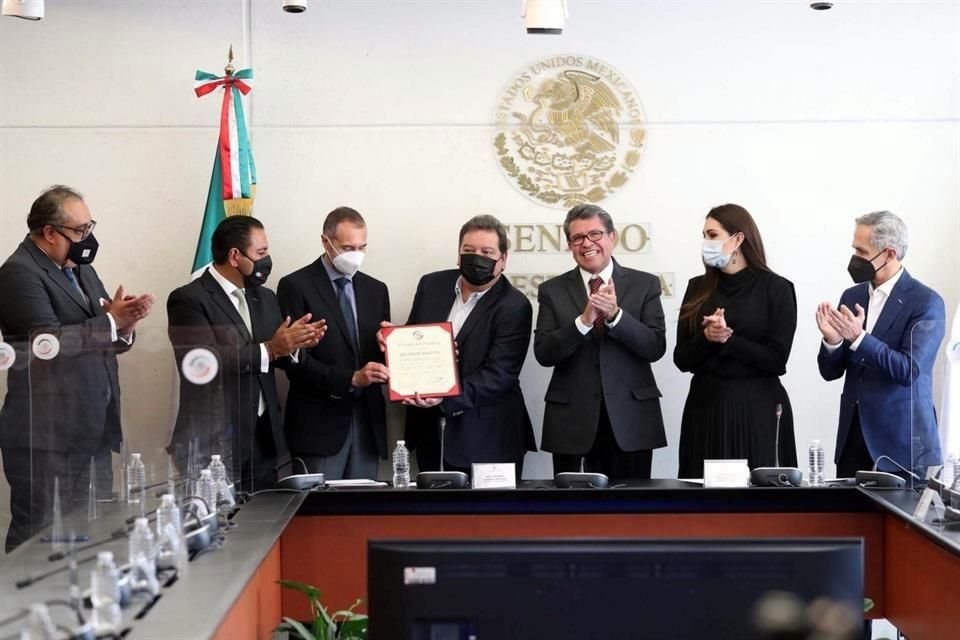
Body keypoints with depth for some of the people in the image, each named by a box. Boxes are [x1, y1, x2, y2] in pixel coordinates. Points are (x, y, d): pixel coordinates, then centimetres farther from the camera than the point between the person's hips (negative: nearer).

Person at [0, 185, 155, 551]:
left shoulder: (81, 269, 17)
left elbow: (102, 339, 16)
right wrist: (110, 322, -18)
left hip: (93, 434, 9)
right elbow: (50, 341, -23)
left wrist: (124, 324, -6)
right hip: (47, 439, -9)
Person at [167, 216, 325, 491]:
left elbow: (279, 358, 12)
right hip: (215, 442, -6)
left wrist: (294, 344, -10)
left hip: (264, 439, 6)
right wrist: (269, 349, -24)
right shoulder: (188, 300, -8)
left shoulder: (265, 298, 15)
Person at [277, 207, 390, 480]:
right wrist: (351, 379, -21)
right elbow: (296, 360, -11)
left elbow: (384, 350, 16)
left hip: (367, 420, 5)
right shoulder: (296, 286, -3)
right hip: (320, 421, -5)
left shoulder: (375, 290, 14)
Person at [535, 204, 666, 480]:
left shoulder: (645, 284, 4)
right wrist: (584, 320, -18)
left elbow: (655, 348, -5)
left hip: (631, 419, 0)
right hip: (571, 419, 0)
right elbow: (543, 353, -4)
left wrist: (615, 315, -19)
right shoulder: (552, 290, 6)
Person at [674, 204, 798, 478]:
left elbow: (776, 360, -9)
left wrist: (727, 339, -16)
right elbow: (682, 359, 5)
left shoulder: (776, 288, -3)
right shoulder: (699, 287, 8)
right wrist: (706, 338, -14)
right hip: (705, 405, 3)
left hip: (757, 409, -3)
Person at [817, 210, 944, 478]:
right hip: (853, 435, 5)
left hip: (902, 440, -5)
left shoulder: (926, 302, -9)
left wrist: (859, 337, -27)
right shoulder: (852, 296, 8)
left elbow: (909, 371, -19)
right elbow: (830, 372, 8)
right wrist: (832, 340, -13)